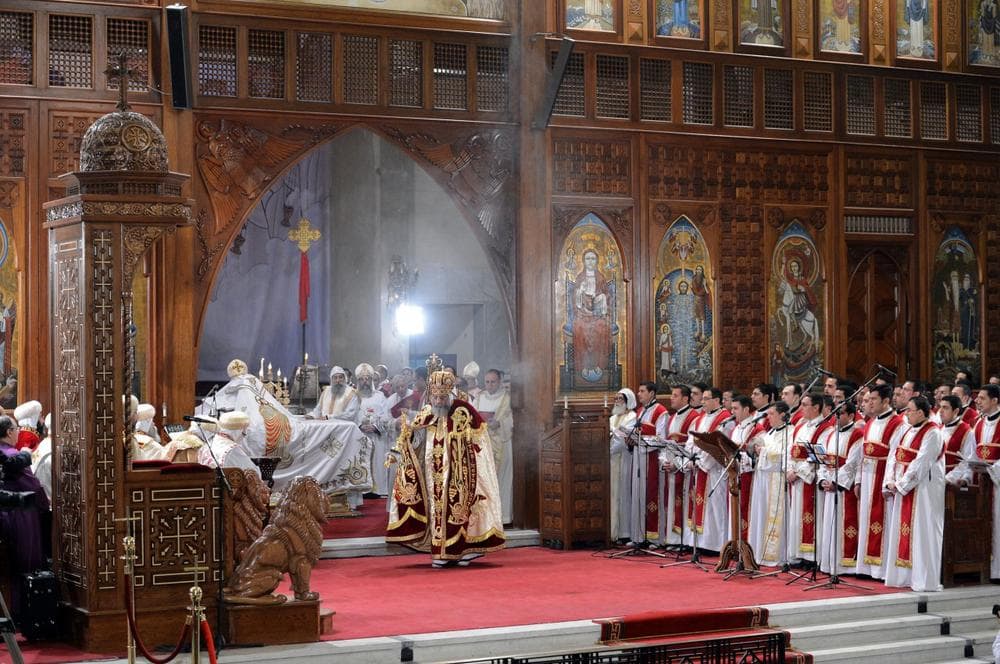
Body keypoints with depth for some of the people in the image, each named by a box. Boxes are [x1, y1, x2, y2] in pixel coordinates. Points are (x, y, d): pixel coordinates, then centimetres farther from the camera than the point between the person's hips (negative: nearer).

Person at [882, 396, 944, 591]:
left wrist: (901, 484, -15)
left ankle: (924, 580, -4)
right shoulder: (909, 431, 14)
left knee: (921, 533, -7)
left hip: (923, 490, -9)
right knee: (900, 531, 9)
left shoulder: (931, 433, -12)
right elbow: (894, 456, 11)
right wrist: (890, 482, -2)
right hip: (902, 488, 9)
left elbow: (921, 463, -18)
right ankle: (903, 576, 14)